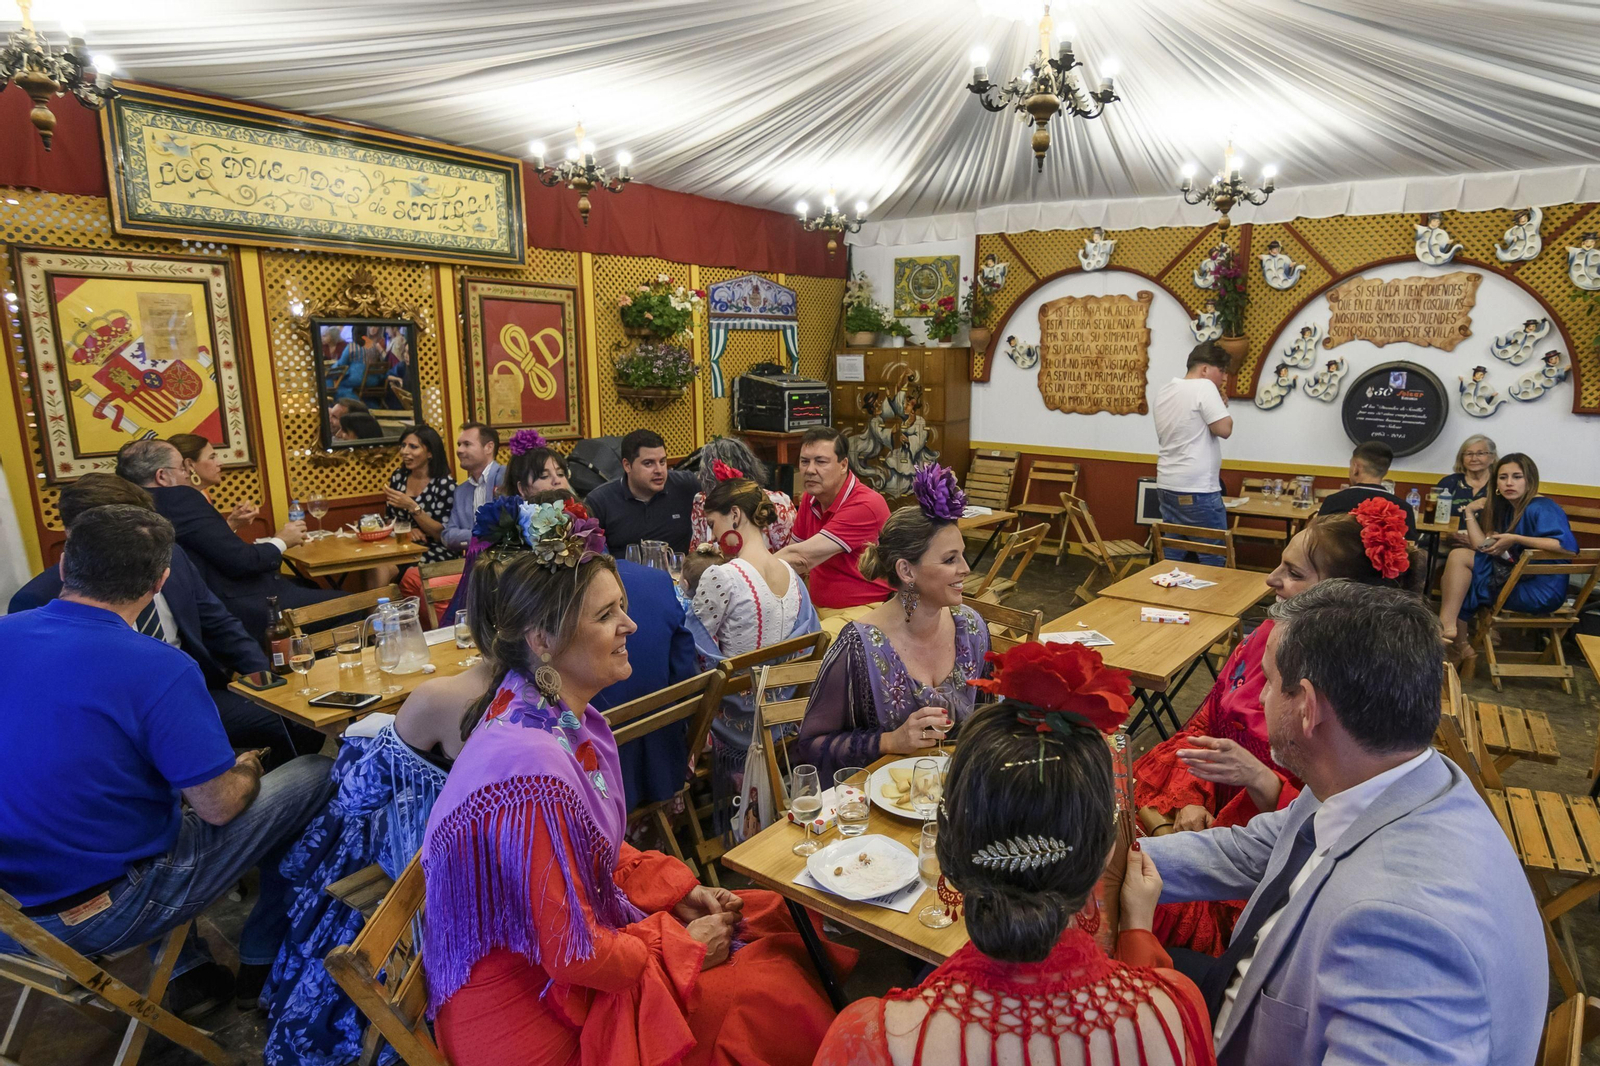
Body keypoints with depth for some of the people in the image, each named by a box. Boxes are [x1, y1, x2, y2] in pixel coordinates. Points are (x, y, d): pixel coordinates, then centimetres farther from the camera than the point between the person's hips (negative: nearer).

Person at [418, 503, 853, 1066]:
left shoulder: (558, 710, -3)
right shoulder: (534, 766, -32)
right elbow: (574, 954, -25)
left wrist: (680, 890, 1)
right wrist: (685, 947, -11)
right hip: (530, 1007, -8)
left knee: (771, 920, 8)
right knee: (770, 990, -6)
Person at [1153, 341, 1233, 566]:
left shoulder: (1165, 391, 13)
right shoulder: (1204, 387, -12)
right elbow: (1224, 429, -16)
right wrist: (1222, 406, 1)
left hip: (1167, 486, 8)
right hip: (1198, 490, -8)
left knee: (1171, 557, 13)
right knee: (1211, 560, 1)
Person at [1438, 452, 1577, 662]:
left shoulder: (1541, 508, -12)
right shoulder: (1507, 509, 13)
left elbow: (1568, 545, -28)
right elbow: (1483, 547, 6)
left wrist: (1515, 539, -24)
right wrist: (1470, 513, 4)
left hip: (1540, 591, -9)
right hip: (1516, 579, 9)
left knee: (1459, 556, -12)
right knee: (1450, 579, 7)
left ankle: (1446, 626, -7)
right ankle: (1459, 645, 4)